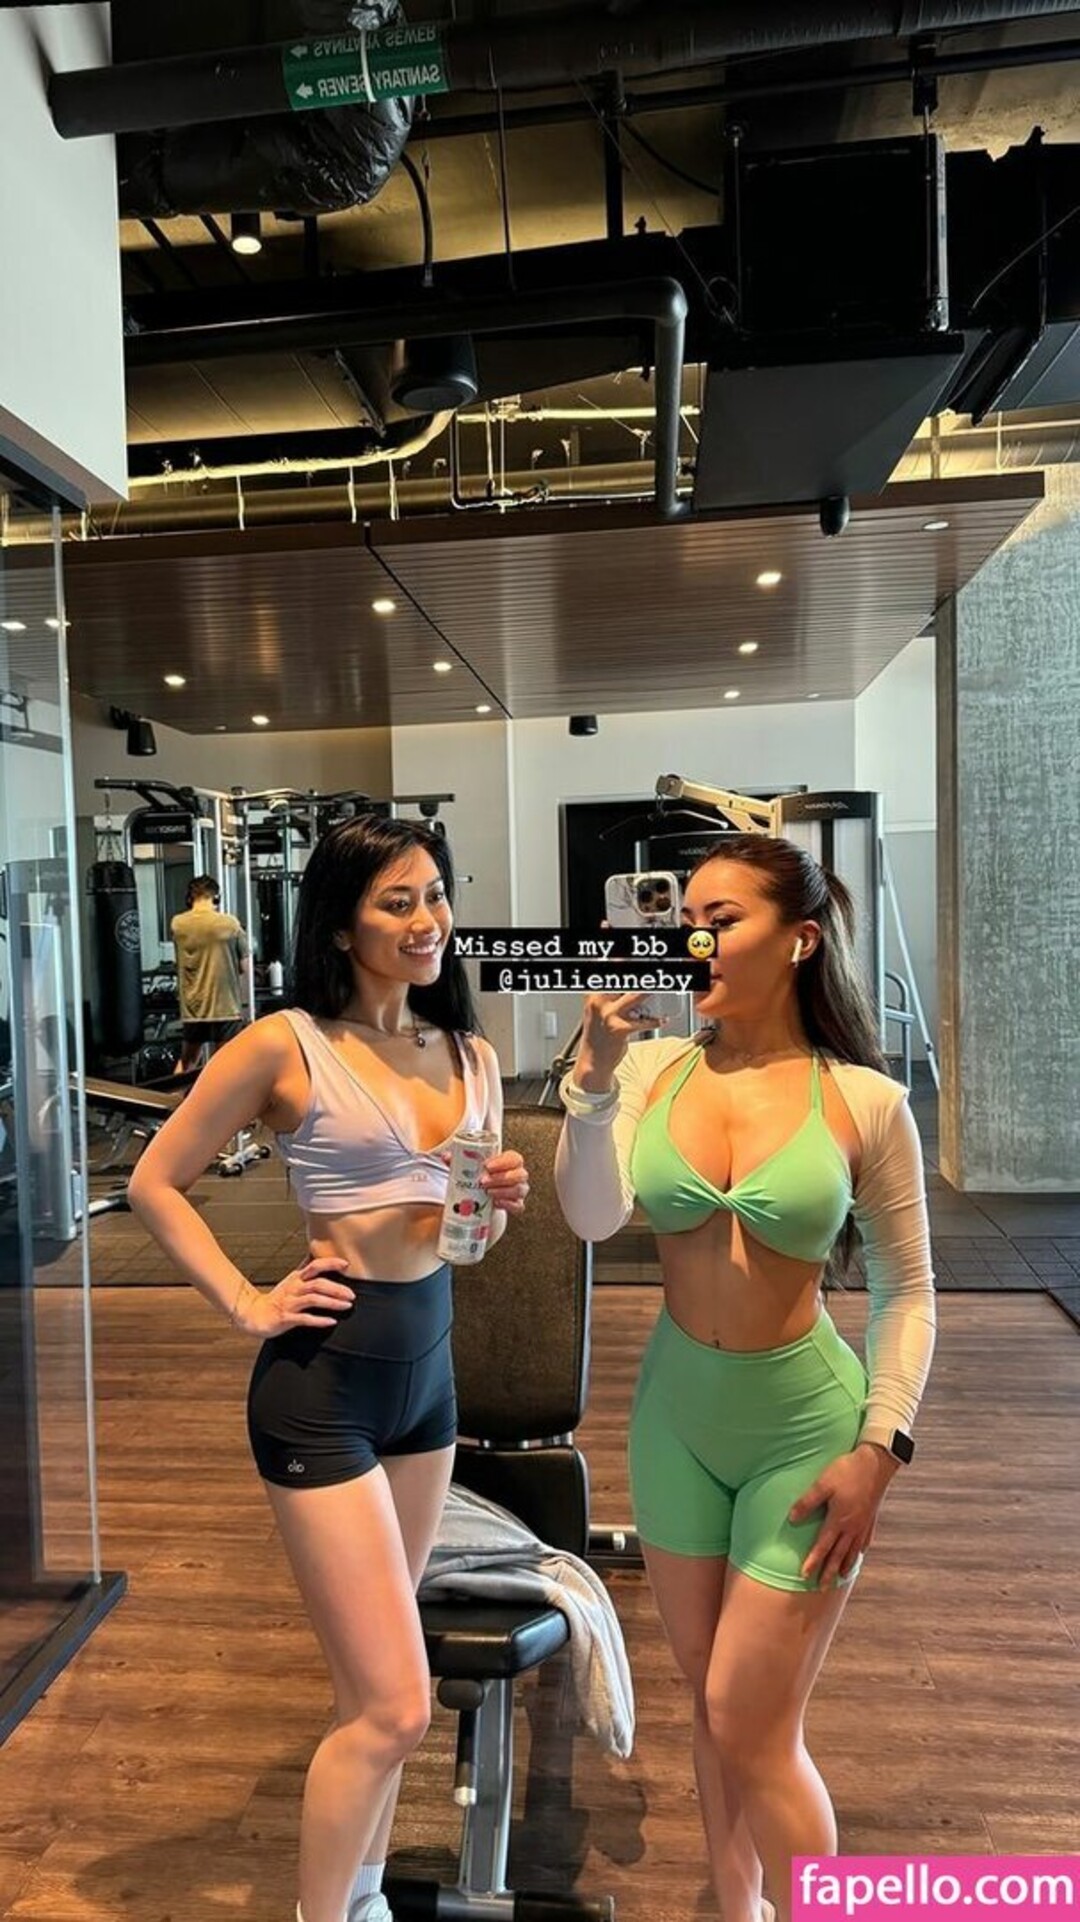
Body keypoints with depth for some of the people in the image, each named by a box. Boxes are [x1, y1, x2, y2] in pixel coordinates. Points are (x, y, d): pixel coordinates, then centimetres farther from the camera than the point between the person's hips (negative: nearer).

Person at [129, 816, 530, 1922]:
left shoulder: (469, 1054, 5)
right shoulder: (285, 1046, -13)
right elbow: (154, 1184, -6)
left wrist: (503, 1203, -6)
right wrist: (248, 1306, -10)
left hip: (428, 1369, 6)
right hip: (322, 1384, -6)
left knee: (372, 1683, 22)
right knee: (394, 1705, -1)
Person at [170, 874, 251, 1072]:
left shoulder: (177, 924, 0)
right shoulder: (229, 923, -8)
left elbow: (179, 963, 14)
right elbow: (246, 964, -3)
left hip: (192, 1008, 3)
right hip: (225, 1007, -3)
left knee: (186, 1063, 21)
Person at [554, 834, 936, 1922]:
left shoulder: (864, 1099, -13)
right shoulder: (653, 1068, -7)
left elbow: (907, 1292, -5)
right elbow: (592, 1217, -18)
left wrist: (881, 1448, -10)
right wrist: (596, 1073, -27)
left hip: (804, 1425, -3)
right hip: (676, 1414, 4)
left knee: (747, 1723, 4)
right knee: (713, 1705, 20)